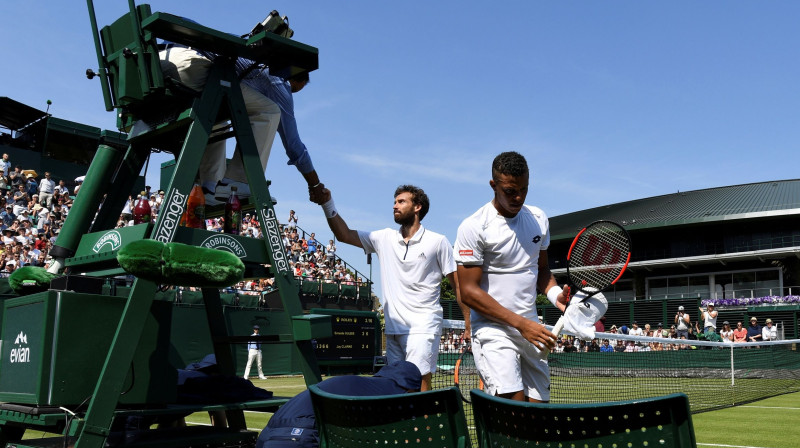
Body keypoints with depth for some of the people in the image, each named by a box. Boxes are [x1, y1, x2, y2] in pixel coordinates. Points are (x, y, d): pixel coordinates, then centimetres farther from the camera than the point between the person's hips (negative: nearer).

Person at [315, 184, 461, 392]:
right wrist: (327, 204, -1)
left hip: (423, 328, -5)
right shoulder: (385, 238, 12)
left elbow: (459, 285, 1)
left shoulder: (438, 242, 0)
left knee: (419, 382, -16)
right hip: (393, 328, 5)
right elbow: (344, 235, 11)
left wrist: (469, 324, -4)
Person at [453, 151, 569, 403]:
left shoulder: (539, 219, 9)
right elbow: (469, 292, -12)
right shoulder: (473, 228, -10)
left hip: (531, 330, 6)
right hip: (493, 330, -6)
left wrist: (555, 294, -1)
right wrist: (521, 323, -16)